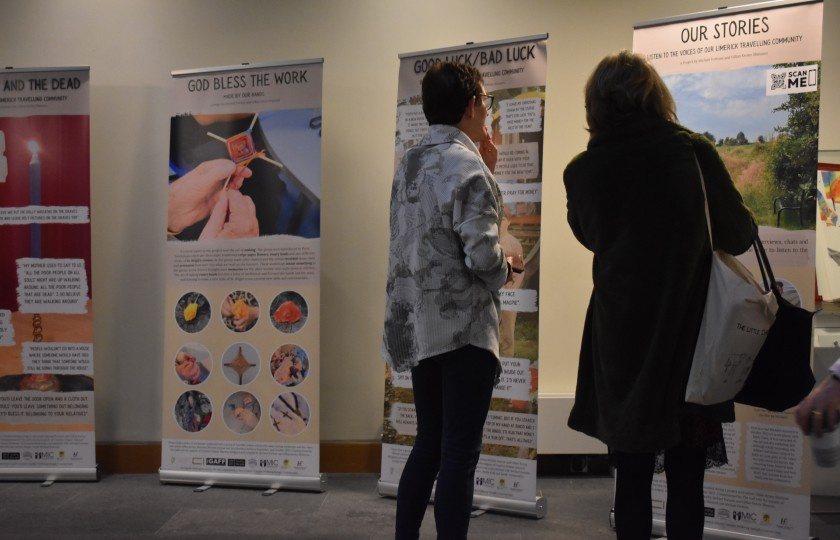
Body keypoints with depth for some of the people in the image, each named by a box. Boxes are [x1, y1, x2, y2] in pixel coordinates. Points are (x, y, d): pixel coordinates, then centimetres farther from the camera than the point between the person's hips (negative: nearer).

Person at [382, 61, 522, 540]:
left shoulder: (410, 163, 12)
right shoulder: (467, 164, -14)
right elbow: (482, 255, -21)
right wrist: (507, 268, 1)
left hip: (418, 326, 8)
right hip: (463, 327, -8)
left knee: (429, 446, 18)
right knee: (459, 455, 1)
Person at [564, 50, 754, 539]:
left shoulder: (580, 171, -4)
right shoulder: (693, 151, -8)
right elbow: (739, 237, 0)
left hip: (620, 339, 1)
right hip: (688, 335, -1)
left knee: (632, 477, 13)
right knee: (686, 481, 10)